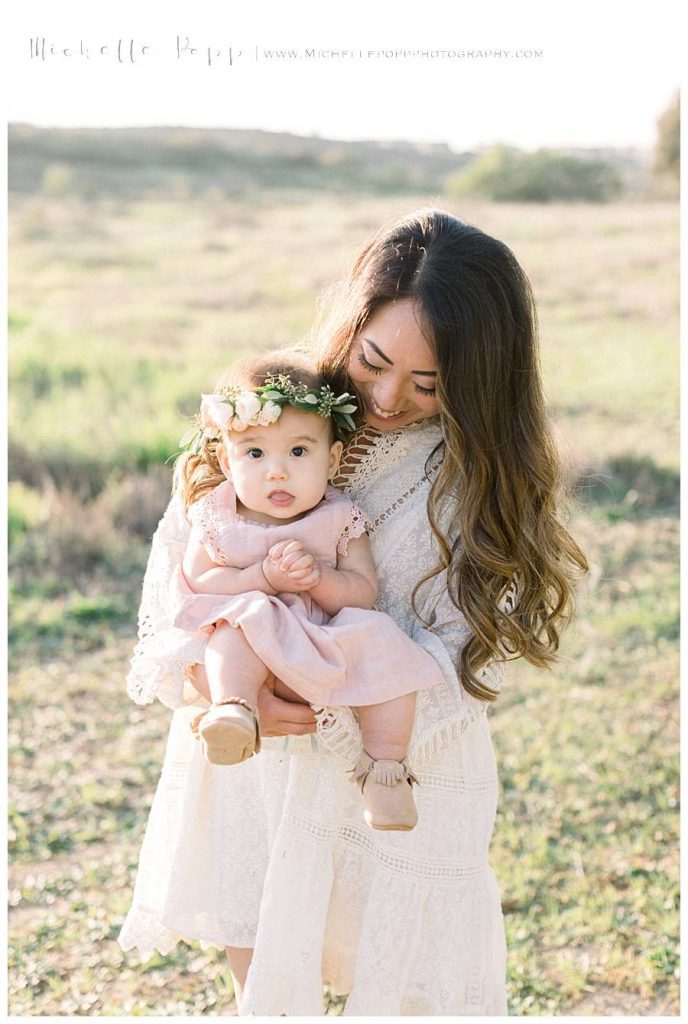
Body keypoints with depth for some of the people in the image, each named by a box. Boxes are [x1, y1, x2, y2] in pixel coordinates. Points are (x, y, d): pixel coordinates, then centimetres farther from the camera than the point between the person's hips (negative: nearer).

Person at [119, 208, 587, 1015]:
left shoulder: (484, 472, -12)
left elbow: (465, 656, -15)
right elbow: (183, 540, 1)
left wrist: (324, 713, -26)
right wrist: (189, 662, -15)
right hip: (248, 750, 3)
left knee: (398, 987, 12)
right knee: (258, 983, 16)